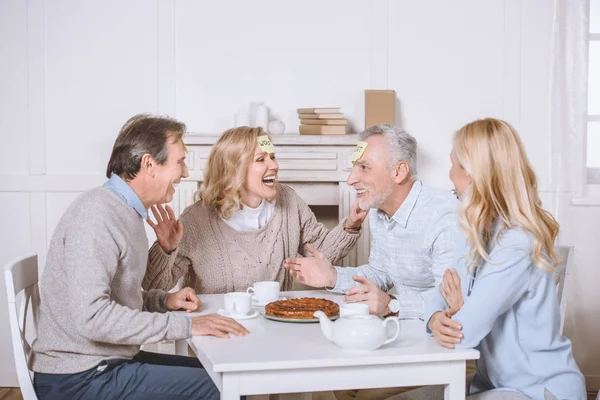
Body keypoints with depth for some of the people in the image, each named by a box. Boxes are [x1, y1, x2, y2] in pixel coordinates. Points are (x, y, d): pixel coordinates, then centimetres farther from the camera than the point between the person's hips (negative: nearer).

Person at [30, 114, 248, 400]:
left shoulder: (125, 212, 12)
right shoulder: (97, 213, -20)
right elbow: (91, 316, -29)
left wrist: (164, 300, 4)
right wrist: (186, 325, -25)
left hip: (107, 361, 10)